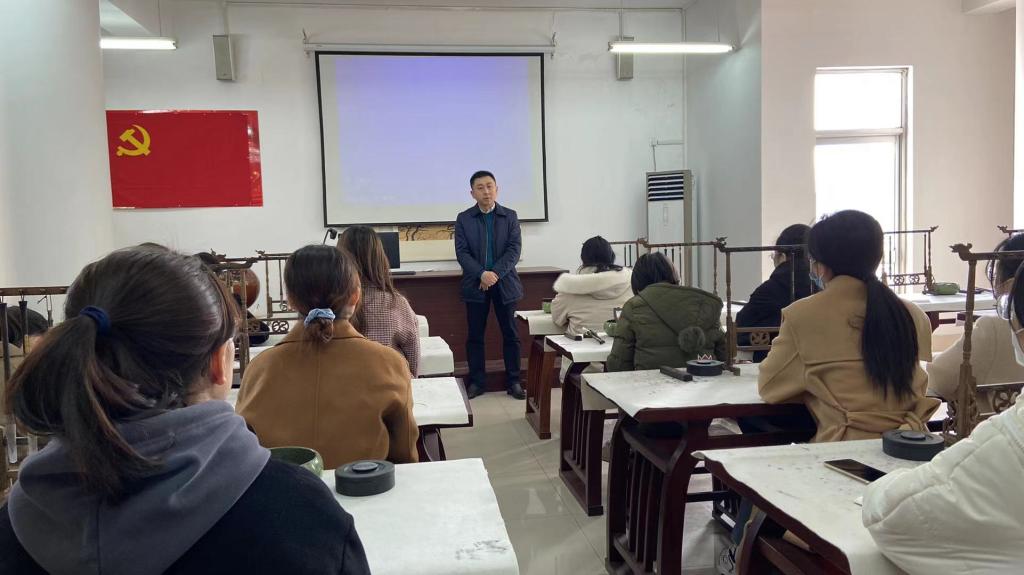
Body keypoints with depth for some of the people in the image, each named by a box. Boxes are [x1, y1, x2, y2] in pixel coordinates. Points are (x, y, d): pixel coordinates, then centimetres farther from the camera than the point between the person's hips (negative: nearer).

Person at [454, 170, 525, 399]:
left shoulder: (510, 216, 4)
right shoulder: (463, 219, 3)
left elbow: (515, 249, -4)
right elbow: (462, 252, -4)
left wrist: (496, 273, -16)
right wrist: (482, 274, -18)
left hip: (504, 283, 0)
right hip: (475, 284, 0)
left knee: (510, 334, 4)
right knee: (475, 336, 4)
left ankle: (513, 381, 14)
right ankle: (477, 381, 14)